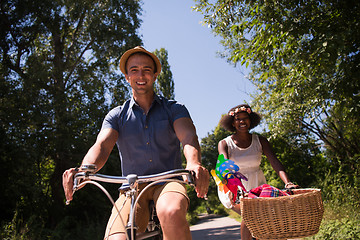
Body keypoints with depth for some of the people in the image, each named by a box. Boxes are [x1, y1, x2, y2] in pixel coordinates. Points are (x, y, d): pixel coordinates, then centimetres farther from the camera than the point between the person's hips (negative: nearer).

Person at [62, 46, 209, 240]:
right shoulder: (117, 115, 11)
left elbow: (188, 136, -11)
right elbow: (102, 145, -6)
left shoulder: (174, 109, 8)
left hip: (167, 183, -1)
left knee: (171, 213, -37)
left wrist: (193, 163, -35)